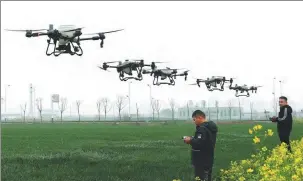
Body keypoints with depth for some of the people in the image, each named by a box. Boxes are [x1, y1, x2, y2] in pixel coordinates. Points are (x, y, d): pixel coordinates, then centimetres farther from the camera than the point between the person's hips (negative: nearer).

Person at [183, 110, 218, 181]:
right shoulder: (211, 127, 13)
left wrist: (190, 141, -12)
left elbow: (200, 143, -28)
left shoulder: (202, 128, -19)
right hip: (208, 160, 10)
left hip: (202, 162, -10)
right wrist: (192, 139, 8)